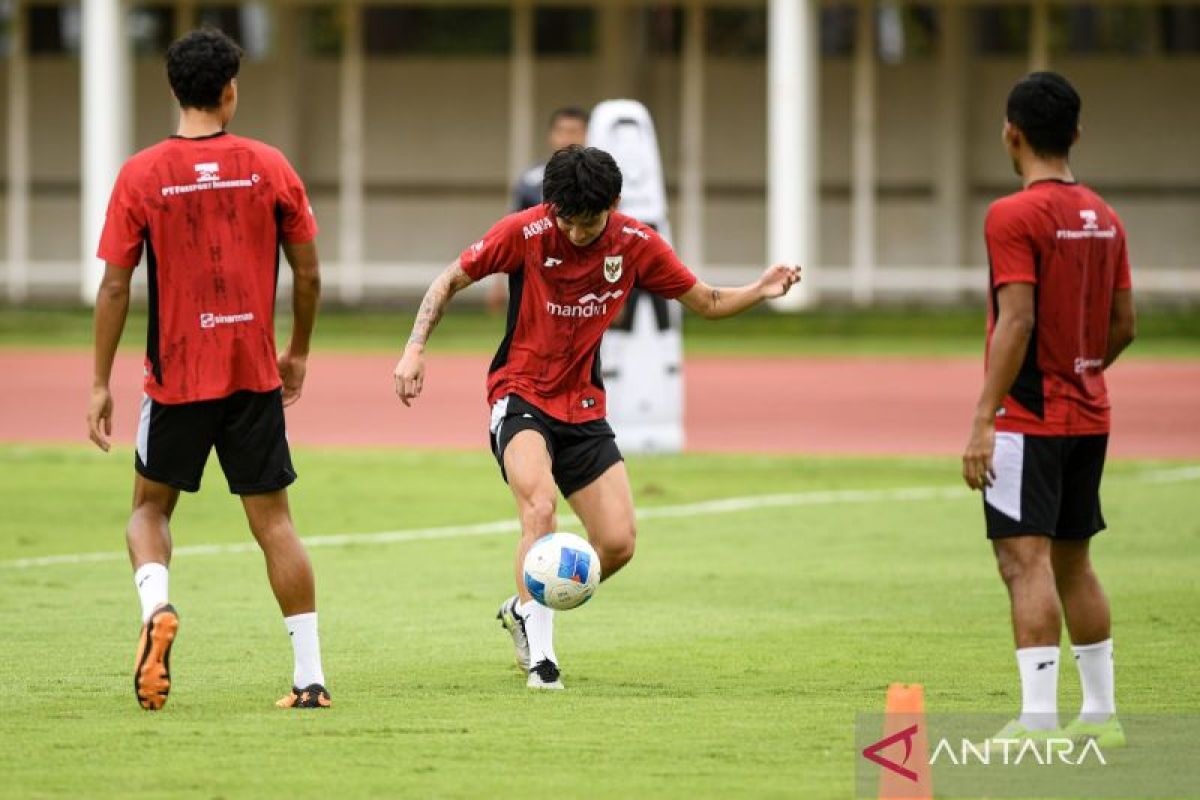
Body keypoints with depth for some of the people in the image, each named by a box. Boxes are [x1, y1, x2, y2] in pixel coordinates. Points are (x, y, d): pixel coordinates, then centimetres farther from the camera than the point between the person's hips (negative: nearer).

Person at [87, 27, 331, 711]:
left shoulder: (141, 175, -5)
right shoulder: (269, 167, -1)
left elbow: (115, 287, -5)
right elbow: (309, 275, 3)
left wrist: (101, 384, 2)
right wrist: (298, 353, 19)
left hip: (176, 378, -1)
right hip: (255, 375, 1)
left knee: (151, 507, 17)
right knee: (274, 520, 6)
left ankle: (156, 605, -13)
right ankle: (311, 675, 3)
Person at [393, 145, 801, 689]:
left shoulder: (636, 245, -3)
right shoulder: (524, 232, -13)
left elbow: (707, 302, 8)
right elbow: (450, 281, -2)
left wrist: (761, 290, -11)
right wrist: (415, 349, -13)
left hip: (582, 408, 4)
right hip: (519, 397, -4)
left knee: (618, 544, -5)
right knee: (540, 507, -30)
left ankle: (523, 611, 21)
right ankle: (540, 656, -24)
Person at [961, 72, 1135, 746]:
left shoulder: (1014, 217, -13)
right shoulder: (1104, 217, 9)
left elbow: (1017, 322, -20)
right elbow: (1124, 324, 13)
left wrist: (983, 421, -19)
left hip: (1028, 417, -8)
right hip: (1089, 415, 8)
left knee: (1025, 560, -10)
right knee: (1073, 562, 16)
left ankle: (1038, 721, -17)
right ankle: (1101, 712, 20)